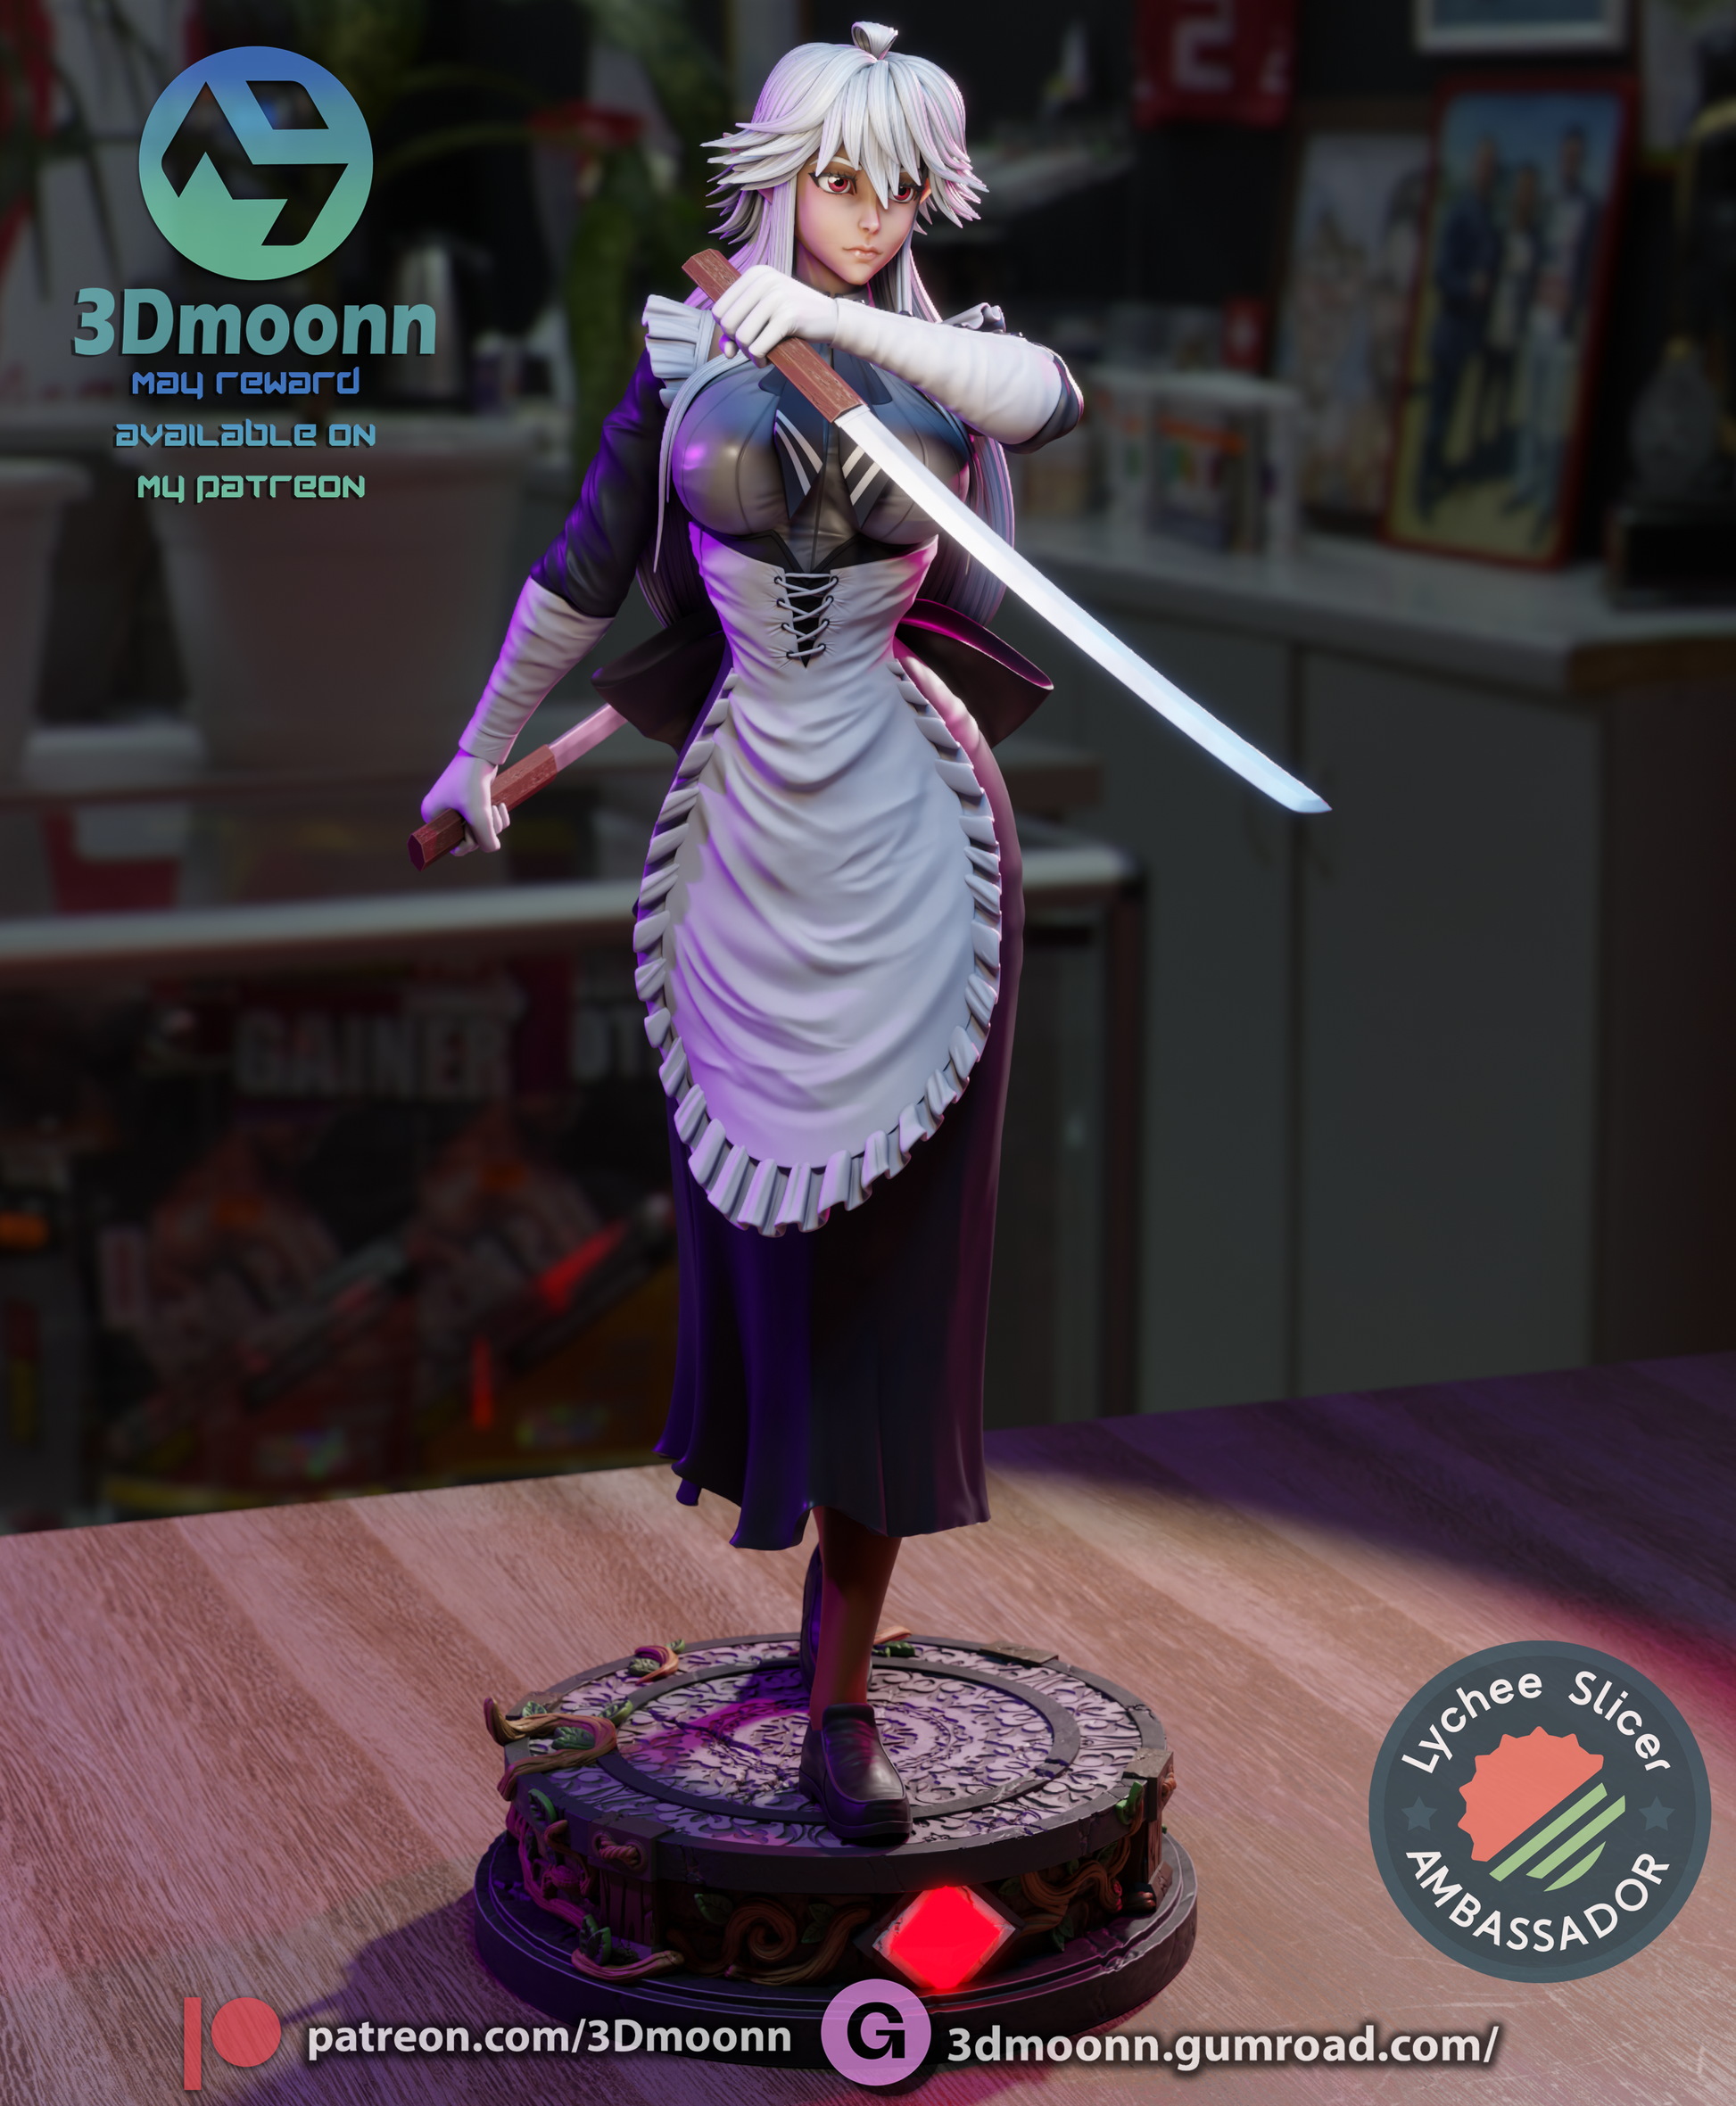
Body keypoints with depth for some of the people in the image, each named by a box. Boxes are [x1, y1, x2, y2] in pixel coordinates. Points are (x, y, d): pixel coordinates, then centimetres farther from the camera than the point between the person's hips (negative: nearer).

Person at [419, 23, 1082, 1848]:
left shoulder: (936, 355, 0)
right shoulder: (684, 349, 4)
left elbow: (1047, 398, -24)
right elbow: (580, 576, 14)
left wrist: (831, 317, -28)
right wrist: (482, 750, 20)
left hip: (906, 838, -2)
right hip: (741, 824, 2)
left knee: (886, 1263, -1)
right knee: (755, 1229, 8)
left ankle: (840, 1696, 4)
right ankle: (824, 1583, 27)